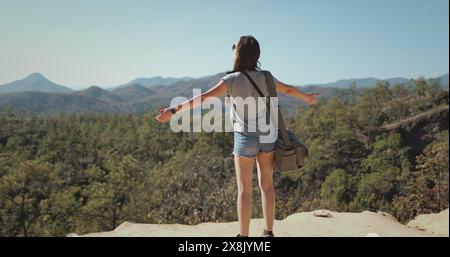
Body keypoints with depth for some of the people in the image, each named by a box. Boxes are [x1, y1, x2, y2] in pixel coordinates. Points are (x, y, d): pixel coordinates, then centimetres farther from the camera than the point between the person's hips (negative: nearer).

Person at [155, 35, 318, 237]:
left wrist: (174, 110, -29)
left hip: (246, 138, -5)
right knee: (266, 184, 12)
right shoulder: (264, 77, 2)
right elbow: (289, 89, 18)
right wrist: (307, 98, 37)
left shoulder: (232, 79, -15)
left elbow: (204, 97, -27)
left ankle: (244, 238, 11)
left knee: (244, 189, 4)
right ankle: (268, 233, 21)